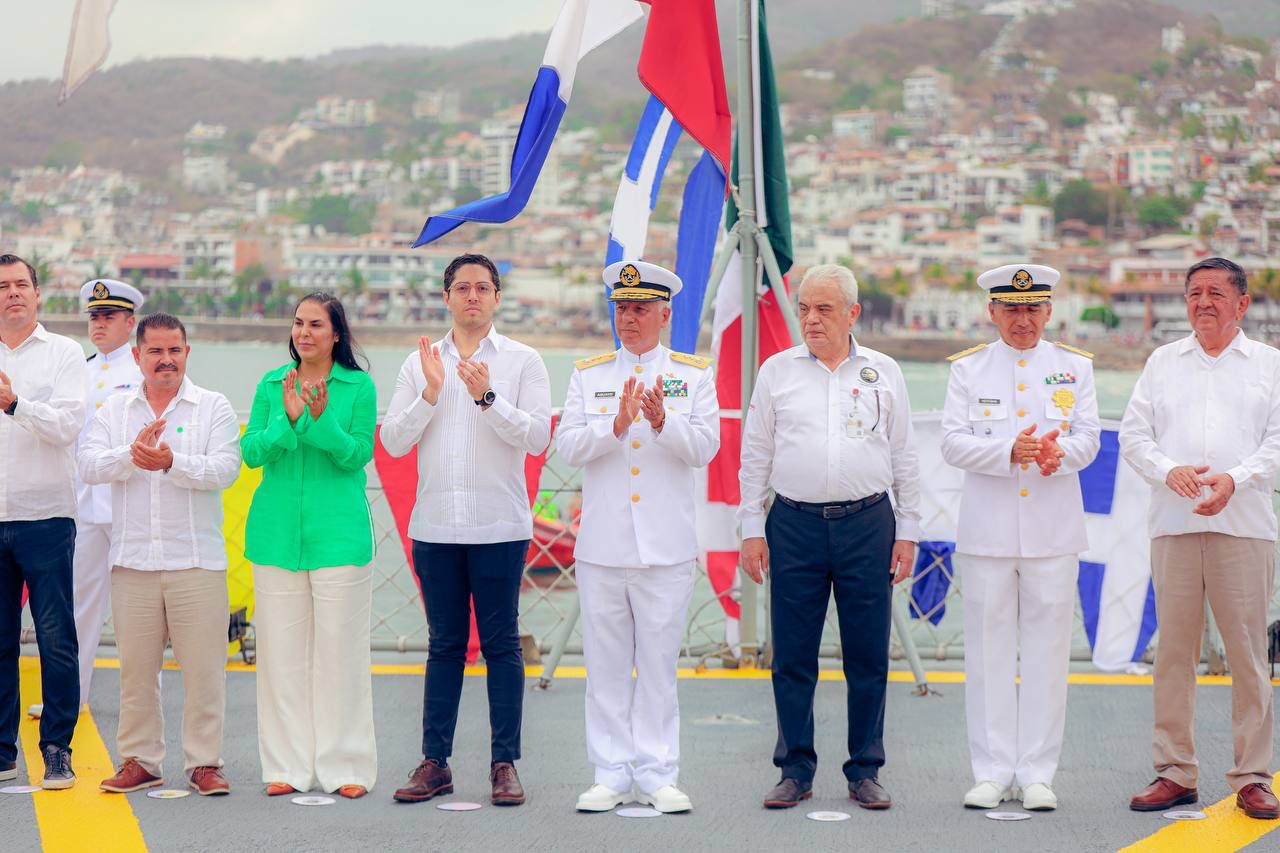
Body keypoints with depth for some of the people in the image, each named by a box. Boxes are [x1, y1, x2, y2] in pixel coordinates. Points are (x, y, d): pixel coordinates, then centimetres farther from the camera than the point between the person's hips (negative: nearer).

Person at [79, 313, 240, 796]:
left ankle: (204, 763, 6)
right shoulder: (114, 410, 11)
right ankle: (139, 760, 16)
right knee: (136, 666, 6)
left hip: (196, 559, -2)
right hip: (133, 558, 2)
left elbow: (224, 470, -10)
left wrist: (171, 462, -24)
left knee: (203, 665, -2)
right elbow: (89, 467, -2)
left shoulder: (214, 407, 4)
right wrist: (132, 454, -19)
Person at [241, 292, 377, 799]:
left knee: (339, 647, -1)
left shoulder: (359, 387, 1)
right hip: (277, 532, 3)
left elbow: (358, 454, -5)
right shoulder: (271, 386, 9)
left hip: (338, 534, -3)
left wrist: (321, 421, -20)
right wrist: (288, 419, -15)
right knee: (281, 648, 4)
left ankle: (344, 766, 7)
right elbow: (250, 452, 1)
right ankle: (287, 766, 12)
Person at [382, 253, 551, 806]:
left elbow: (538, 437, -7)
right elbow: (394, 441, 3)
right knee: (444, 645, 7)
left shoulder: (523, 362, 3)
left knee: (501, 644, 0)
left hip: (499, 527, -2)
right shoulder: (419, 363, 10)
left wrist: (487, 398, -17)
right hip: (435, 526, 2)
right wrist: (430, 393, -10)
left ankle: (505, 763, 4)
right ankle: (435, 762, 9)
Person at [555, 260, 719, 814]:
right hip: (602, 546, 1)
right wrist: (617, 425, -18)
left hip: (666, 545, -1)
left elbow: (705, 447, -4)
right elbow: (568, 447, -2)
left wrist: (662, 421, -21)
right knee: (606, 665, 4)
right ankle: (611, 775, 11)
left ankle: (657, 775, 8)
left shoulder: (693, 374, 6)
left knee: (659, 663, 2)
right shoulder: (588, 375, 9)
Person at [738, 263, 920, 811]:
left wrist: (907, 532, 5)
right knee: (793, 658, 2)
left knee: (868, 658, 2)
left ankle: (866, 771, 11)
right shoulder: (777, 371, 7)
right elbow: (755, 457, 8)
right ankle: (796, 771, 11)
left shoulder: (883, 373, 8)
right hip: (795, 525, 0)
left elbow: (904, 459, 10)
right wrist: (751, 529, 2)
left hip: (867, 524, 0)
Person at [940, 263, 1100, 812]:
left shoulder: (1074, 367, 10)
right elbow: (953, 442, -2)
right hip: (986, 532, 0)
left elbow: (1089, 437, 2)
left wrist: (1060, 450, -21)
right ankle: (992, 772, 8)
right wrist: (1010, 451, -19)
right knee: (988, 649, 1)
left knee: (1047, 651, 1)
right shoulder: (967, 369, 7)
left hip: (1053, 532, 1)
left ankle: (1037, 775, 7)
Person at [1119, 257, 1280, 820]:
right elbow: (1133, 434, 10)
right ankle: (1175, 773, 9)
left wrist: (1234, 480, -15)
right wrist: (1170, 471, -9)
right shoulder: (1163, 362, 15)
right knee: (1173, 651, 2)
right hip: (1173, 524, 2)